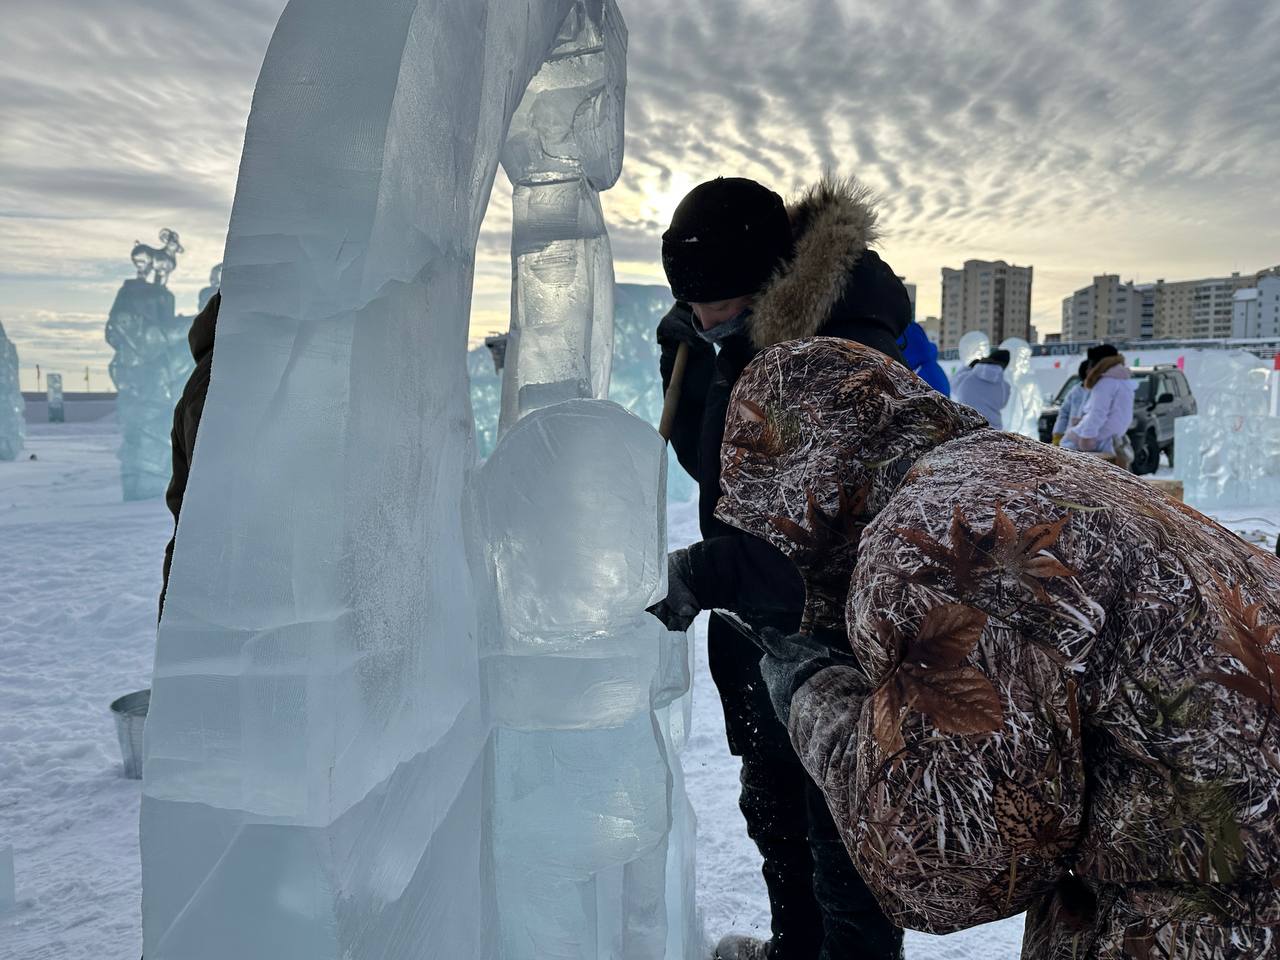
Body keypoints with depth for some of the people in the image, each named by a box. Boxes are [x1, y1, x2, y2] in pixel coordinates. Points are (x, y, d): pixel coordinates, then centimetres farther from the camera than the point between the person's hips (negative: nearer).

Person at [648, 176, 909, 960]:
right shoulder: (748, 346, 0)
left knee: (841, 835, 8)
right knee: (773, 806, 27)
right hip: (761, 629, 9)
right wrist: (685, 365, -1)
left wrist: (706, 575, -39)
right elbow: (711, 466, 12)